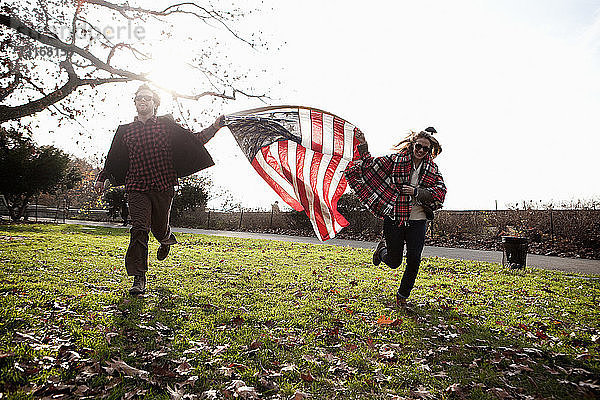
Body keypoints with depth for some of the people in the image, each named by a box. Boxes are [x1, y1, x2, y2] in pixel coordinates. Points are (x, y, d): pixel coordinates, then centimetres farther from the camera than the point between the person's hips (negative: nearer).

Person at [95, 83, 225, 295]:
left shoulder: (166, 124, 10)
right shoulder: (125, 131, 14)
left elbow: (194, 140, 9)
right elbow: (113, 160, 23)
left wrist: (214, 127, -1)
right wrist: (103, 178, 15)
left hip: (163, 186, 0)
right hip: (137, 188, 1)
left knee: (159, 228, 6)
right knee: (139, 228, -12)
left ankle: (166, 239, 46)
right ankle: (139, 279, -5)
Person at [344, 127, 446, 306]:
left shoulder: (432, 169, 6)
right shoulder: (396, 160, 0)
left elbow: (440, 192, -4)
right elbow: (371, 166, 3)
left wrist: (416, 192, -14)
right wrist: (363, 147, -9)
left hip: (417, 221, 2)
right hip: (394, 219, -2)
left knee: (414, 261, -2)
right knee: (394, 262, 6)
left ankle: (403, 295, 22)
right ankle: (383, 248, 43)